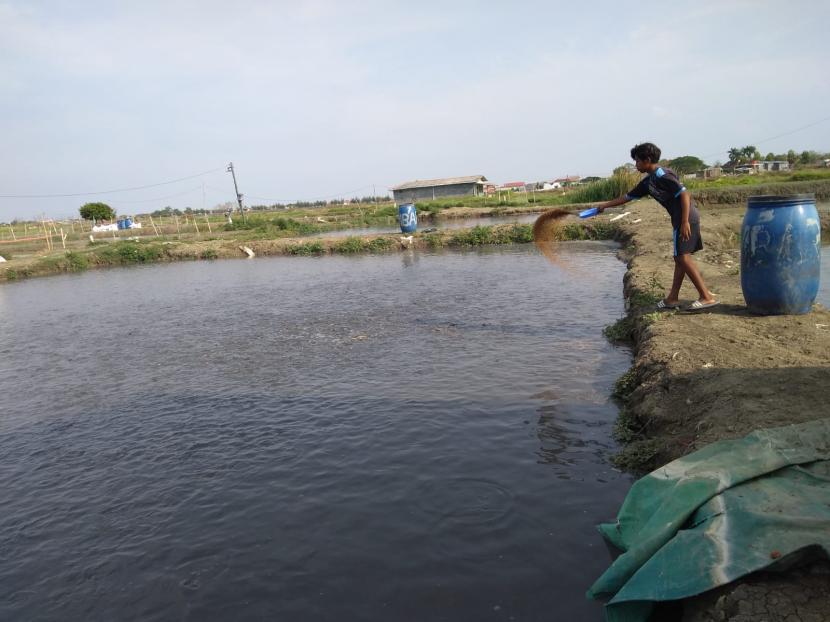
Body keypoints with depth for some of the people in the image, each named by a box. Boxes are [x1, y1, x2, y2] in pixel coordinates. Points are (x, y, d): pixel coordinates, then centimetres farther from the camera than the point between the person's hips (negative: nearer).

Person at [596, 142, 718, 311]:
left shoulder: (663, 175, -14)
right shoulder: (648, 182, 15)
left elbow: (684, 194, -19)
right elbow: (628, 197, 25)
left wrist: (685, 222, -24)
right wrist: (605, 205, 31)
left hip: (687, 218, -10)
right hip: (680, 220, 10)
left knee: (683, 257, -11)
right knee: (680, 258, 11)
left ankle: (707, 297, -10)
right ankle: (673, 298, 16)